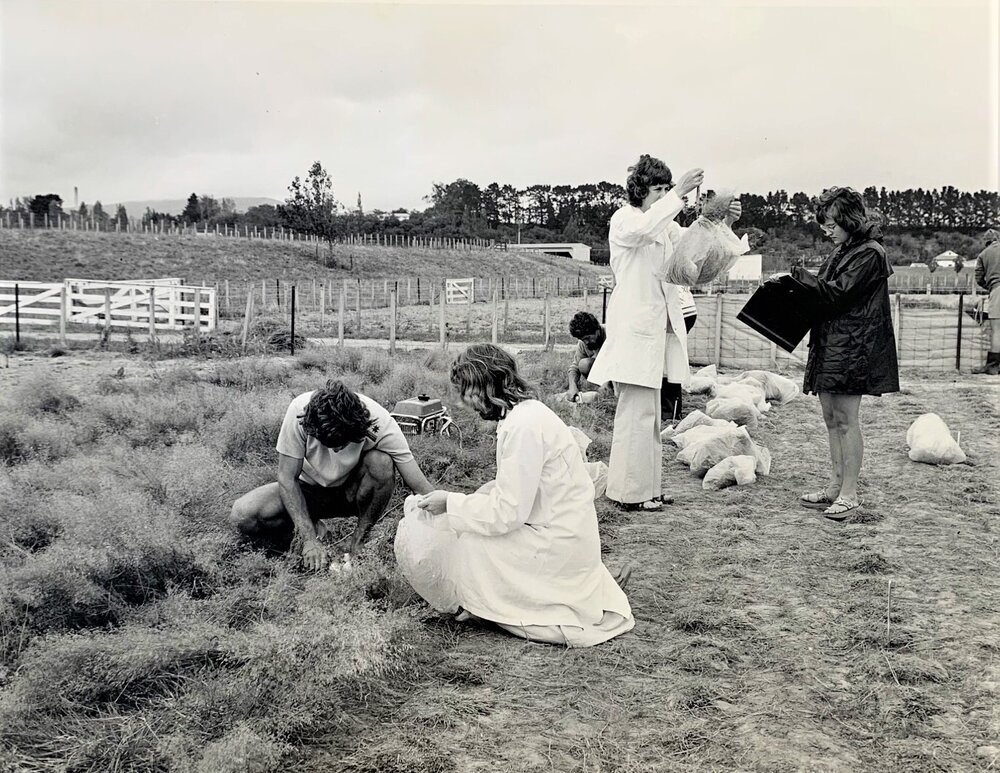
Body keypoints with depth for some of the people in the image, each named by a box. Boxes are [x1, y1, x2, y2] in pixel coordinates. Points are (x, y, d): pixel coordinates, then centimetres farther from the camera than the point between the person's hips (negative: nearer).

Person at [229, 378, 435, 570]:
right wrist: (309, 539, -29)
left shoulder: (380, 423, -30)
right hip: (310, 488, 1)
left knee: (381, 462, -34)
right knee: (242, 516, -24)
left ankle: (359, 542, -13)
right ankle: (311, 532, 1)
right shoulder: (299, 411, -30)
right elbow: (287, 478, -22)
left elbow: (420, 486, -28)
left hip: (353, 490, 0)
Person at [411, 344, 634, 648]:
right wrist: (464, 501, 4)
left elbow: (507, 513, -22)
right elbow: (516, 489, 14)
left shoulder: (524, 424, -22)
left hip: (556, 544, -10)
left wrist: (451, 503, -12)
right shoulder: (527, 412, 8)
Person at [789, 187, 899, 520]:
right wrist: (800, 281, 0)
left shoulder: (869, 254, -10)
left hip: (853, 346, -9)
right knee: (831, 418, 11)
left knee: (845, 419, -7)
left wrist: (800, 276, -9)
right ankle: (835, 487, 18)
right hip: (829, 342, 9)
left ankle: (849, 493, 0)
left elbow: (836, 293, -16)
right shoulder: (841, 251, 17)